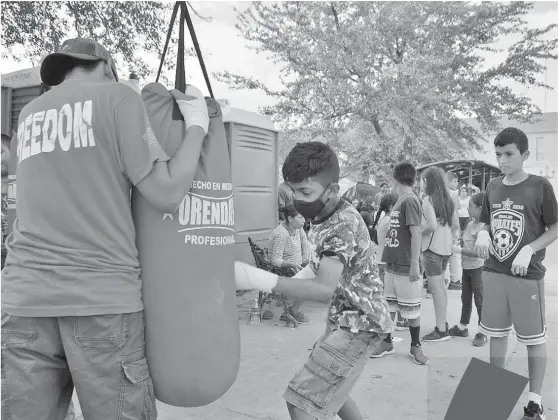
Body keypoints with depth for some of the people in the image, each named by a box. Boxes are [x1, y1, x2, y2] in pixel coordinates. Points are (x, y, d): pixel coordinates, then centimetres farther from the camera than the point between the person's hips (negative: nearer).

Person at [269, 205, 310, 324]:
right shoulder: (281, 235, -28)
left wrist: (305, 258, 10)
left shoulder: (297, 226, -4)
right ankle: (294, 310, 3)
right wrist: (292, 264, -39)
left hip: (296, 266, 9)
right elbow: (275, 260, -27)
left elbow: (304, 240, 18)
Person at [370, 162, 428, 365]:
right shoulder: (399, 201, 12)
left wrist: (414, 265, -20)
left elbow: (416, 234, -18)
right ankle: (387, 342, 25)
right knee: (388, 306, 14)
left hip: (406, 267, -8)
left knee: (411, 309, 5)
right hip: (392, 264, 8)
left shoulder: (410, 200, -13)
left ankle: (415, 347, 19)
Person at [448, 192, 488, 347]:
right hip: (467, 266, 8)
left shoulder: (484, 227, -21)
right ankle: (462, 327, 33)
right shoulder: (470, 223, 5)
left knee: (480, 301, 3)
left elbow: (479, 252, -26)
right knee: (465, 298, 19)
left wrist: (460, 250, -24)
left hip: (478, 268, -8)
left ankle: (482, 333, 16)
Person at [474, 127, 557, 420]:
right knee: (496, 332, 15)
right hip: (493, 273, 5)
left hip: (527, 275, -4)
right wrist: (482, 235, -7)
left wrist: (529, 250, -19)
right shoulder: (493, 187, 4)